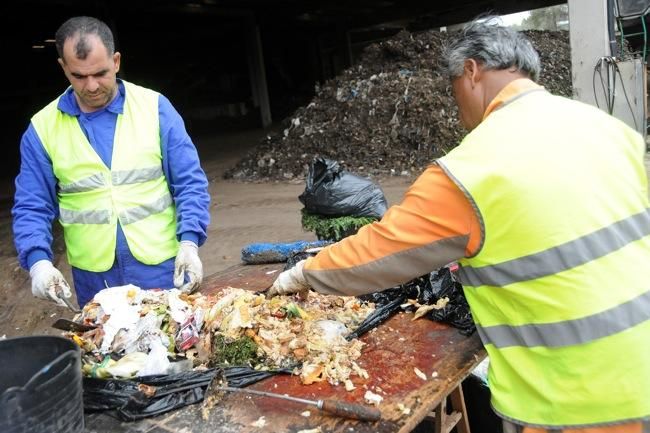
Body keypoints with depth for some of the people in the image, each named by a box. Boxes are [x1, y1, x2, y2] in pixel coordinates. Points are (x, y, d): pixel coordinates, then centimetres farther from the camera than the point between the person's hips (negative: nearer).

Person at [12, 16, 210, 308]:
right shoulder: (42, 127, 0)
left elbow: (189, 183, -2)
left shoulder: (155, 107, -3)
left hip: (164, 267, -1)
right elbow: (31, 207, 3)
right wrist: (38, 261, -14)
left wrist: (189, 242, -14)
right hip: (93, 280, 1)